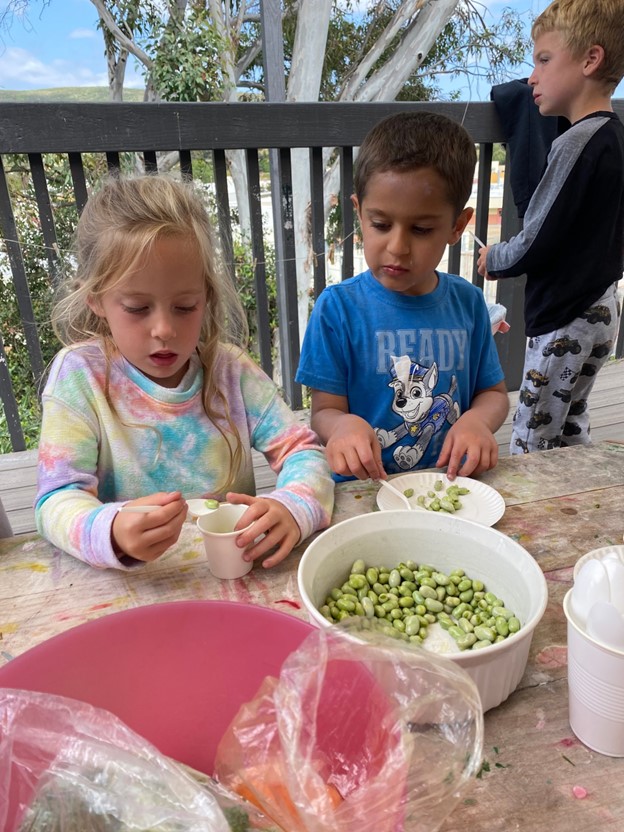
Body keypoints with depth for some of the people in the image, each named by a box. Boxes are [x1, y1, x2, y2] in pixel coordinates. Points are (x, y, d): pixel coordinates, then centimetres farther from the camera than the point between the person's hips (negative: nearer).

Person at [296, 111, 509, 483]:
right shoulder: (338, 307, -8)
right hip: (365, 491, -2)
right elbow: (325, 410, -7)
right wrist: (343, 425, -30)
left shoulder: (468, 302, 3)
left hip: (451, 487, 2)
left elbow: (494, 392, 12)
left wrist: (477, 420, -10)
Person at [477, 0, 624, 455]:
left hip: (566, 319, -9)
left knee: (531, 441, 2)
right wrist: (506, 255, 12)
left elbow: (534, 246, -20)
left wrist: (493, 257, -1)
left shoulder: (577, 143, -19)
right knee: (572, 430, 21)